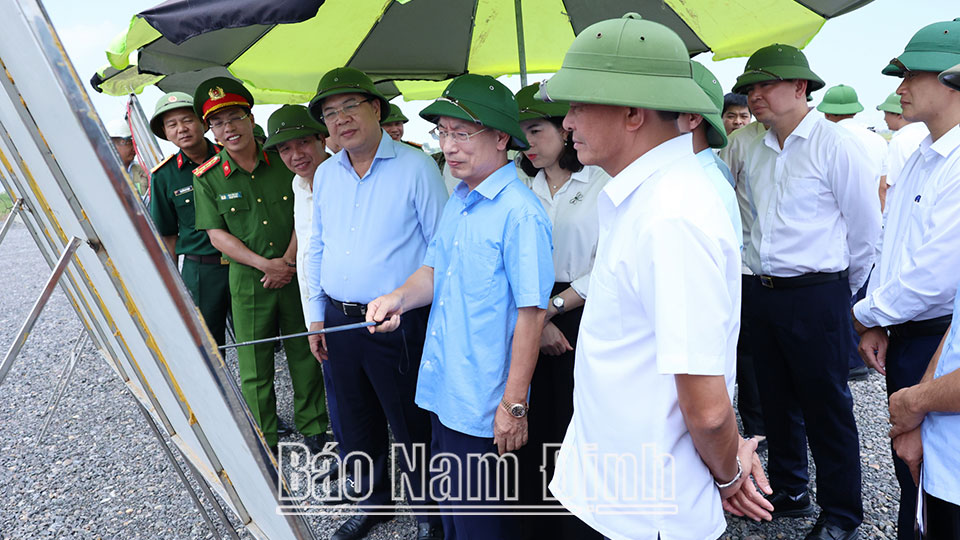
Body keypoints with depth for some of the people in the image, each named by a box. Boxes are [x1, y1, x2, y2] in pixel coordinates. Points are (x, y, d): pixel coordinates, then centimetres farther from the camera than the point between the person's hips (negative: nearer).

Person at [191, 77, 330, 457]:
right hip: (248, 279, 0)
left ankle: (313, 425, 28)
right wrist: (266, 264, -14)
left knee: (305, 353, 10)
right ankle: (263, 440, 22)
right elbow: (217, 234, -4)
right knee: (254, 364, 7)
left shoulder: (283, 160, 0)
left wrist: (289, 261, -10)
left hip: (296, 273, 1)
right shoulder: (206, 178, -1)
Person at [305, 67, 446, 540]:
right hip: (338, 321, 6)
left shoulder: (415, 167, -8)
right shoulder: (325, 174, 10)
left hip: (399, 324, -6)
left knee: (412, 425, 7)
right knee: (352, 424, 18)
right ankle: (373, 498, 41)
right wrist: (315, 316, 12)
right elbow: (316, 248, 16)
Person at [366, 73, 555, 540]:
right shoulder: (457, 200, 7)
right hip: (443, 394, 8)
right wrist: (399, 298, -6)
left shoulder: (519, 212, -19)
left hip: (482, 407, -8)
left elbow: (531, 313, -20)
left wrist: (514, 405, -18)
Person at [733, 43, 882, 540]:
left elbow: (866, 228, -5)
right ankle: (787, 491, 35)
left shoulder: (834, 144, -10)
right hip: (762, 293, 6)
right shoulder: (754, 150, 9)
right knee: (777, 400, 17)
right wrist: (761, 277, 16)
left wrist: (842, 289, 4)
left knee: (826, 407, 5)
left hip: (816, 297, -6)